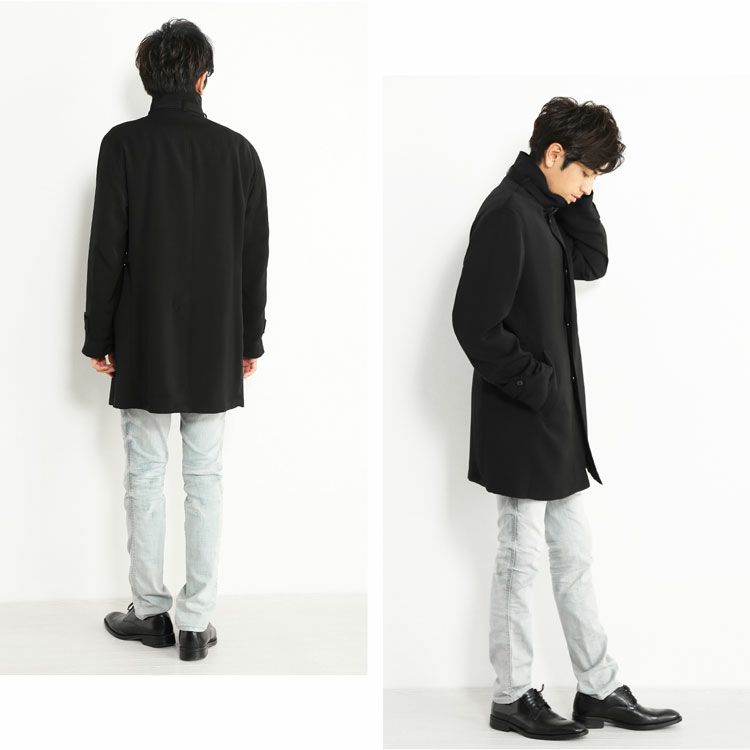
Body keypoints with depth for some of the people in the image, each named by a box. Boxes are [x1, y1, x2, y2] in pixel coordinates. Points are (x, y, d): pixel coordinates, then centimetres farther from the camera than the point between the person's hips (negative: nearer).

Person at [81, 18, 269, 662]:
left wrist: (99, 337, 1)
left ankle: (151, 610, 15)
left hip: (144, 343, -2)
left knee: (146, 477, 8)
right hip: (215, 346, 2)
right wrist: (250, 340, 11)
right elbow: (256, 254, 3)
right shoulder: (237, 150, 0)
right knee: (206, 481, 6)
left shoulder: (124, 144, -7)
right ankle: (197, 621, 8)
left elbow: (106, 248, -8)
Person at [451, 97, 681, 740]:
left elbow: (593, 263, 14)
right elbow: (475, 324, -23)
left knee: (574, 555, 14)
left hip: (557, 421, 10)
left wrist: (577, 199, 4)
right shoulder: (506, 213, -18)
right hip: (519, 422, -10)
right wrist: (535, 385, -18)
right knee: (522, 557, 2)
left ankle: (600, 689, 24)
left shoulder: (545, 210, 11)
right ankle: (513, 698, 15)